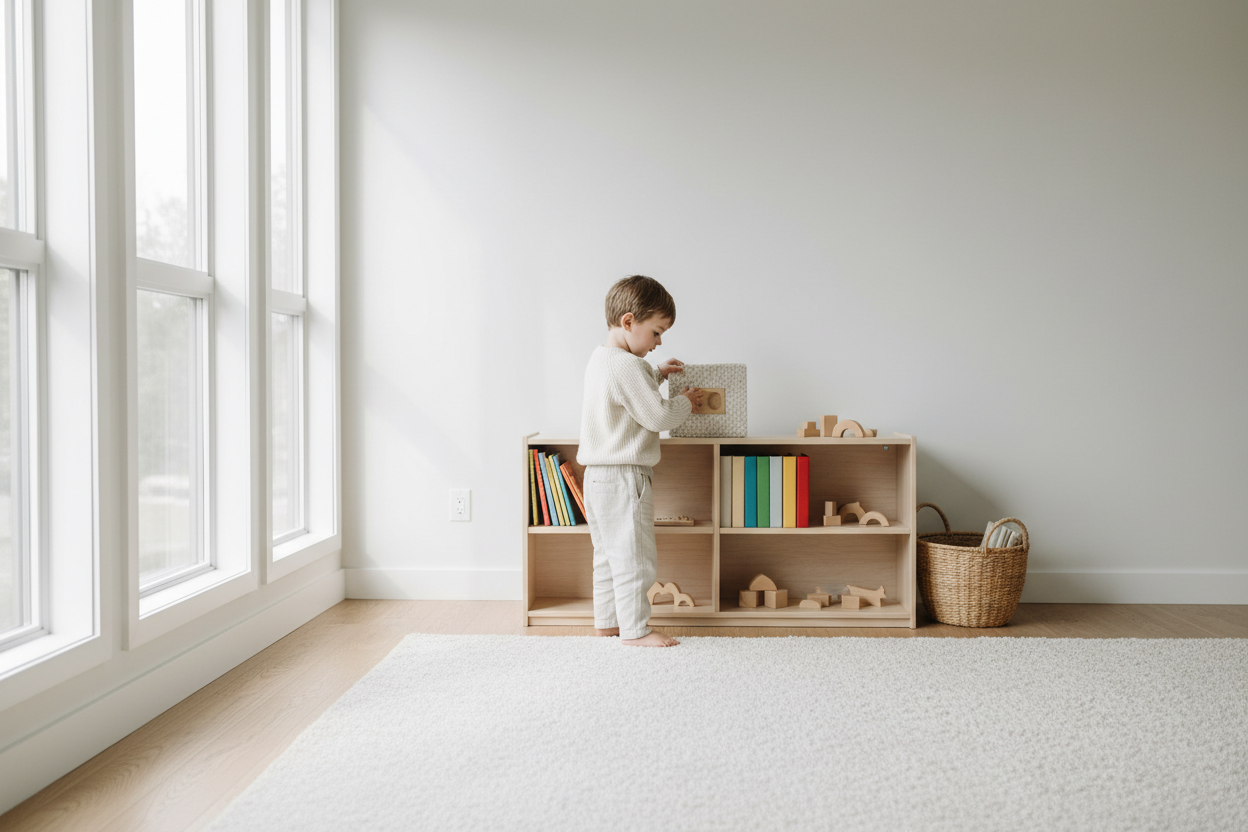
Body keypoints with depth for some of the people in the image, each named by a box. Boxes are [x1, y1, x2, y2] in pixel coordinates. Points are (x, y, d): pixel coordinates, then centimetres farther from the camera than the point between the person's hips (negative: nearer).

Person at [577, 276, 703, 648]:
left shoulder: (600, 359, 13)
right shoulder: (626, 366, -20)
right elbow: (658, 416, -19)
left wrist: (656, 372, 27)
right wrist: (685, 401, -2)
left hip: (598, 475, 11)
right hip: (623, 477, -11)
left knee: (609, 553, 18)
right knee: (633, 555, -2)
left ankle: (607, 620, 27)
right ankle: (634, 628, 5)